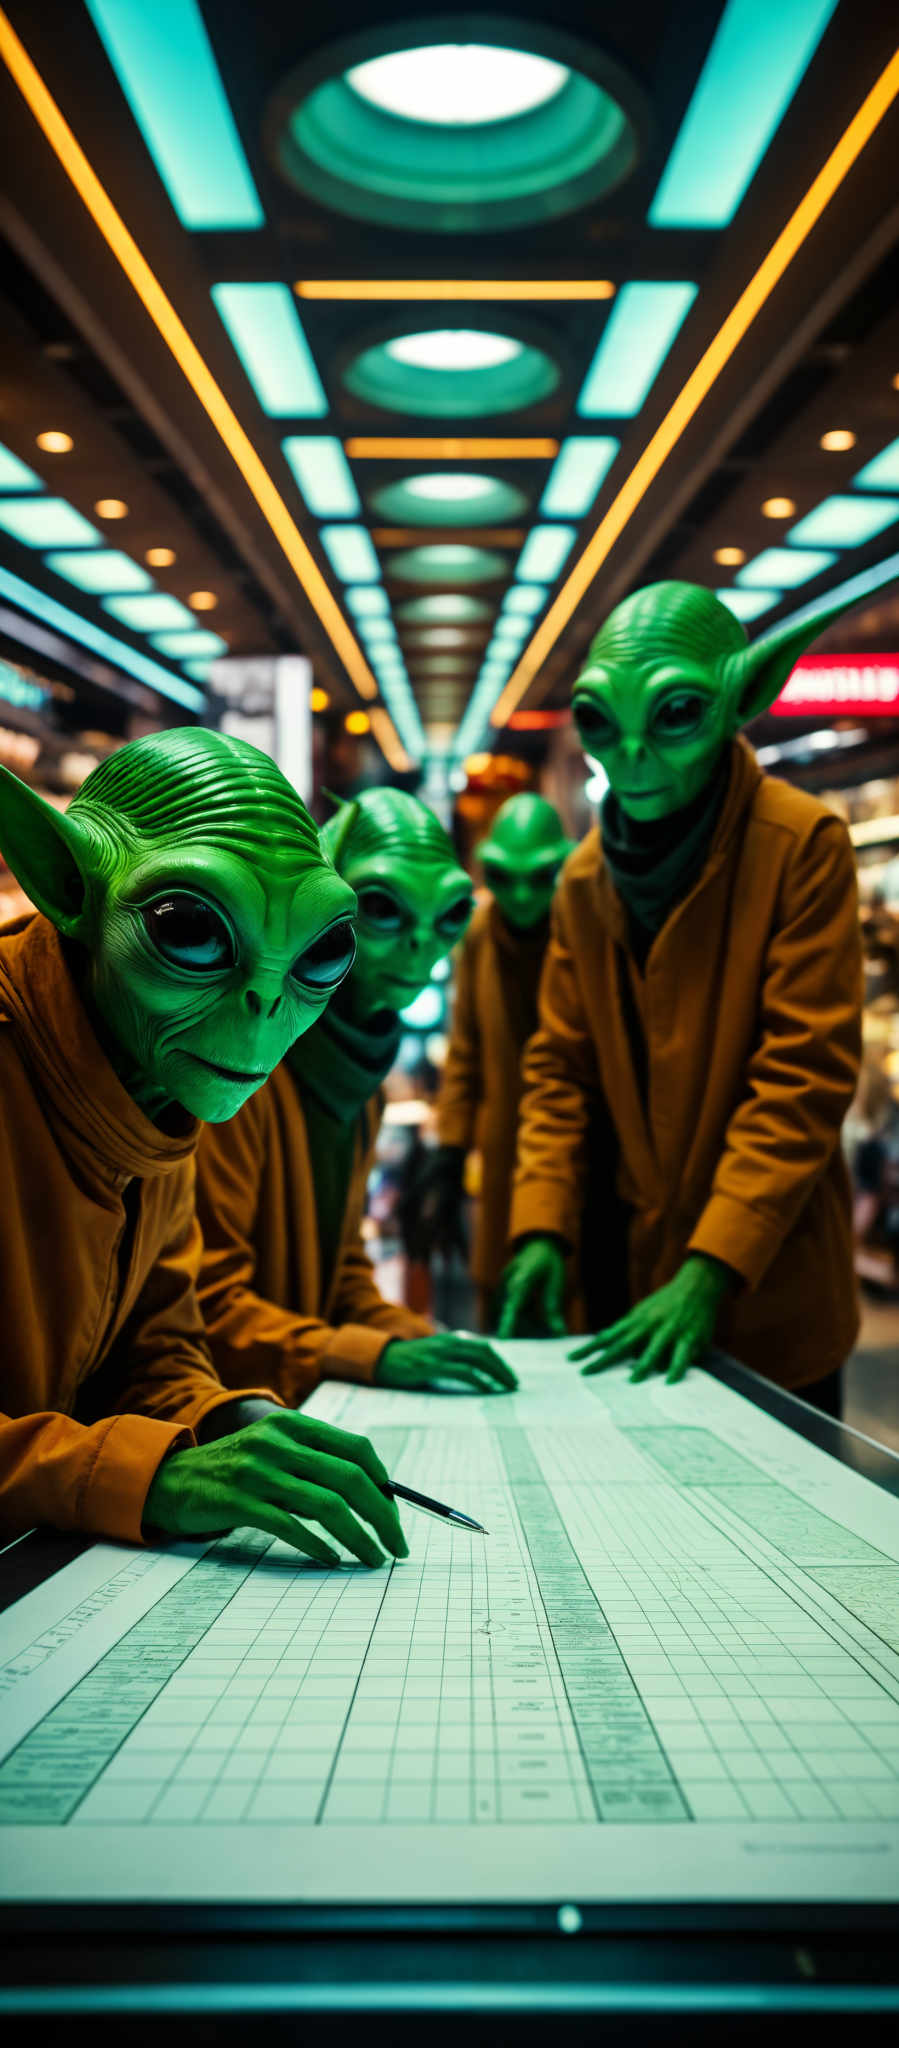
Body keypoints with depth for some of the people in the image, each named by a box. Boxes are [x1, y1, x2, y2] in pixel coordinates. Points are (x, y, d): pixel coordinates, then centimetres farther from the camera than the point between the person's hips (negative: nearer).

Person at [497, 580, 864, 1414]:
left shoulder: (801, 845, -13)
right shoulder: (584, 878, 4)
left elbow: (804, 1078, -17)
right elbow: (559, 1068, 6)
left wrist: (710, 1272, -22)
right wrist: (542, 1229, -6)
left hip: (769, 1291, -4)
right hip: (639, 1266, 5)